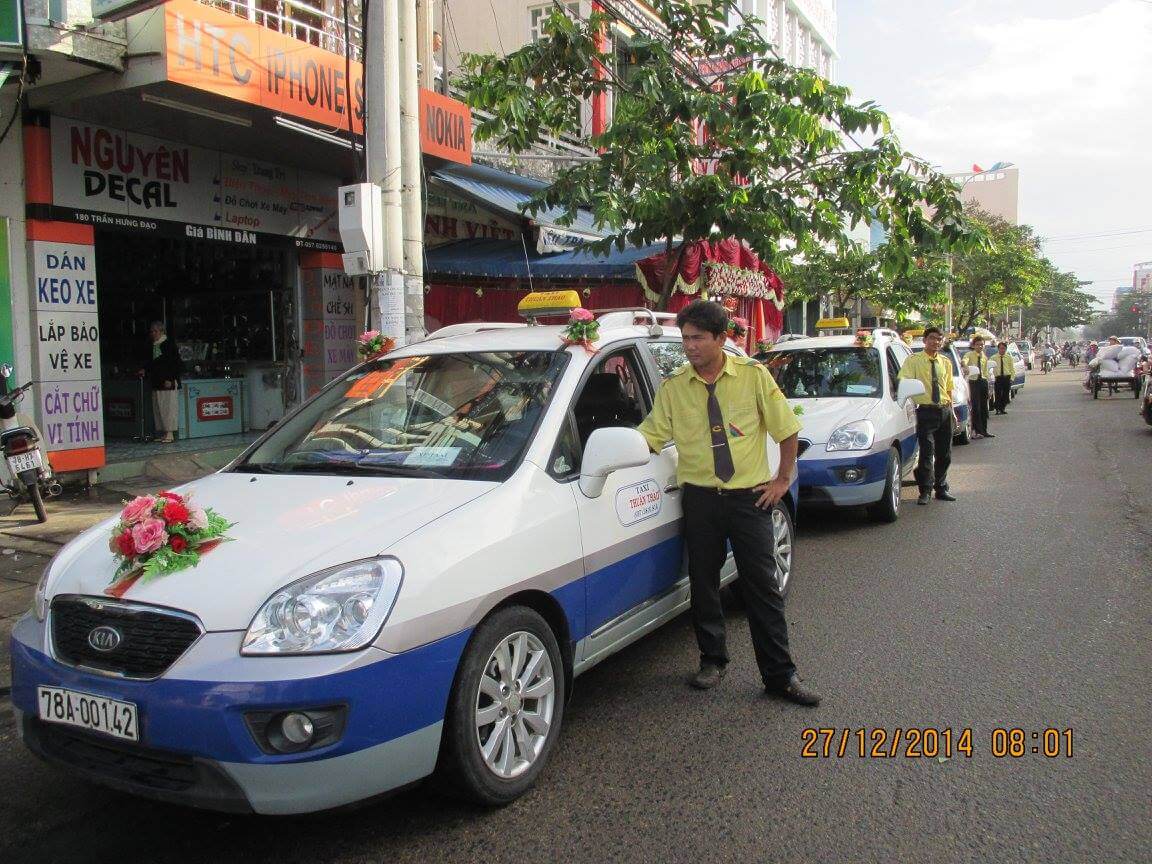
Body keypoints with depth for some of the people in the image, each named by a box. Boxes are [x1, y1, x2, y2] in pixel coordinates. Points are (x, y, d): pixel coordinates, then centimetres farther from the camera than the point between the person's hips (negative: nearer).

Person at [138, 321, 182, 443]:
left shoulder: (169, 344, -6)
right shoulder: (152, 346, 14)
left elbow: (176, 363, -10)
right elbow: (150, 362, 23)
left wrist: (170, 379, -15)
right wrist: (144, 370, 3)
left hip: (168, 383, -8)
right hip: (156, 383, 8)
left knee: (169, 407, -6)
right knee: (158, 408, 8)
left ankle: (170, 434, -4)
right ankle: (162, 433, 13)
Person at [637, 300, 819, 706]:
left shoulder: (754, 376, -2)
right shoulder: (673, 386, 1)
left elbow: (787, 429, 5)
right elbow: (650, 436, -2)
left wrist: (783, 479, 3)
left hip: (751, 497, -2)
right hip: (700, 498, 2)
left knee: (763, 587, 1)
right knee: (703, 583, 10)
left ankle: (780, 675, 11)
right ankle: (712, 661, 28)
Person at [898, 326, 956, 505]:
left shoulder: (945, 363, 13)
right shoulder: (913, 360, -3)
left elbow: (948, 389, 19)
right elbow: (903, 383, -13)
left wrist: (951, 410, 15)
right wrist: (911, 402, -28)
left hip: (945, 411, 5)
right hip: (926, 411, -5)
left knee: (944, 453, 11)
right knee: (927, 452, -10)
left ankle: (941, 489, 23)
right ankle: (925, 491, -3)